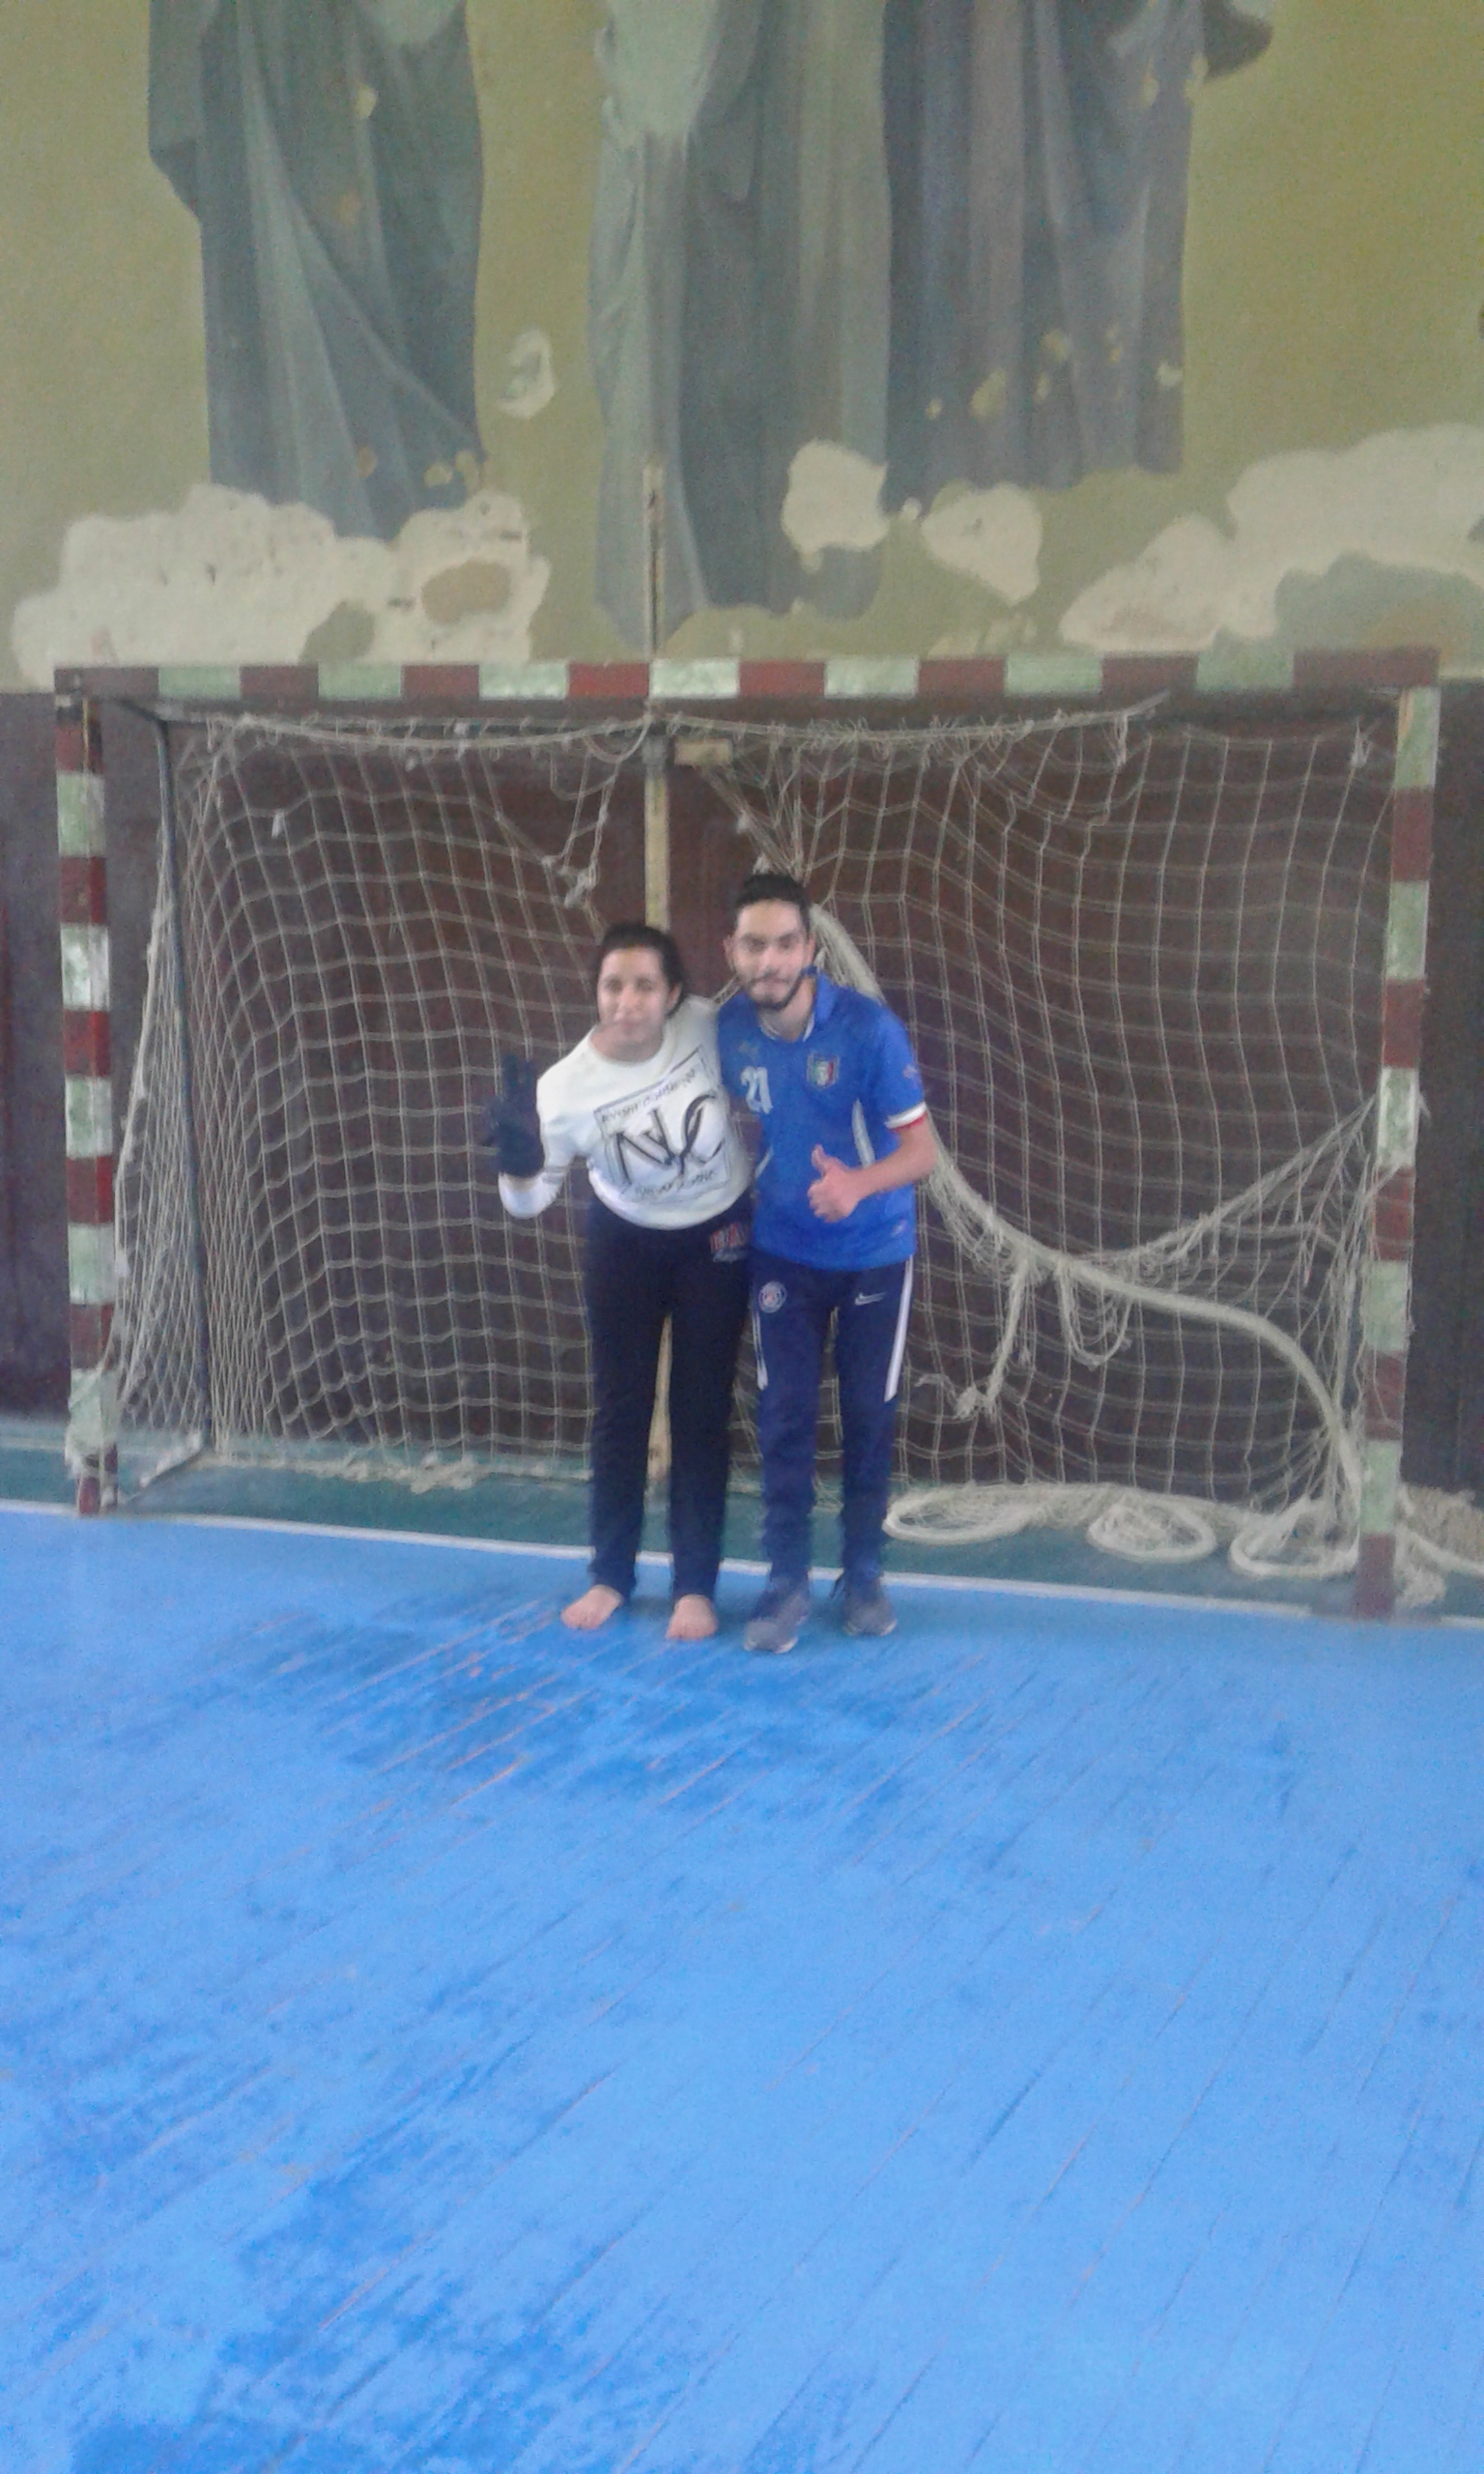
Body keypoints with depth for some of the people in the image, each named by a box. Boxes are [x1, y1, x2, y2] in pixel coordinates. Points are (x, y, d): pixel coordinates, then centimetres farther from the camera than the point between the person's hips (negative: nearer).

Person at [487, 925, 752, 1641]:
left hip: (716, 1235, 0)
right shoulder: (567, 1086, -27)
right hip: (625, 1241, 0)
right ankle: (611, 1574, 25)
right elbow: (527, 1201, -22)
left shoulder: (707, 1027, -26)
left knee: (702, 1410, 5)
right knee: (620, 1407, 9)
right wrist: (517, 1157, -44)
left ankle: (696, 1584, 16)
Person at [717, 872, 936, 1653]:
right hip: (783, 1253, 2)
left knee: (869, 1415, 7)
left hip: (874, 1253, -2)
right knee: (784, 1416, 2)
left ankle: (863, 1573, 24)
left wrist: (859, 1183, -37)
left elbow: (922, 1148, -20)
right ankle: (786, 1578, 14)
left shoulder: (867, 1028, -22)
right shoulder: (727, 1030, -12)